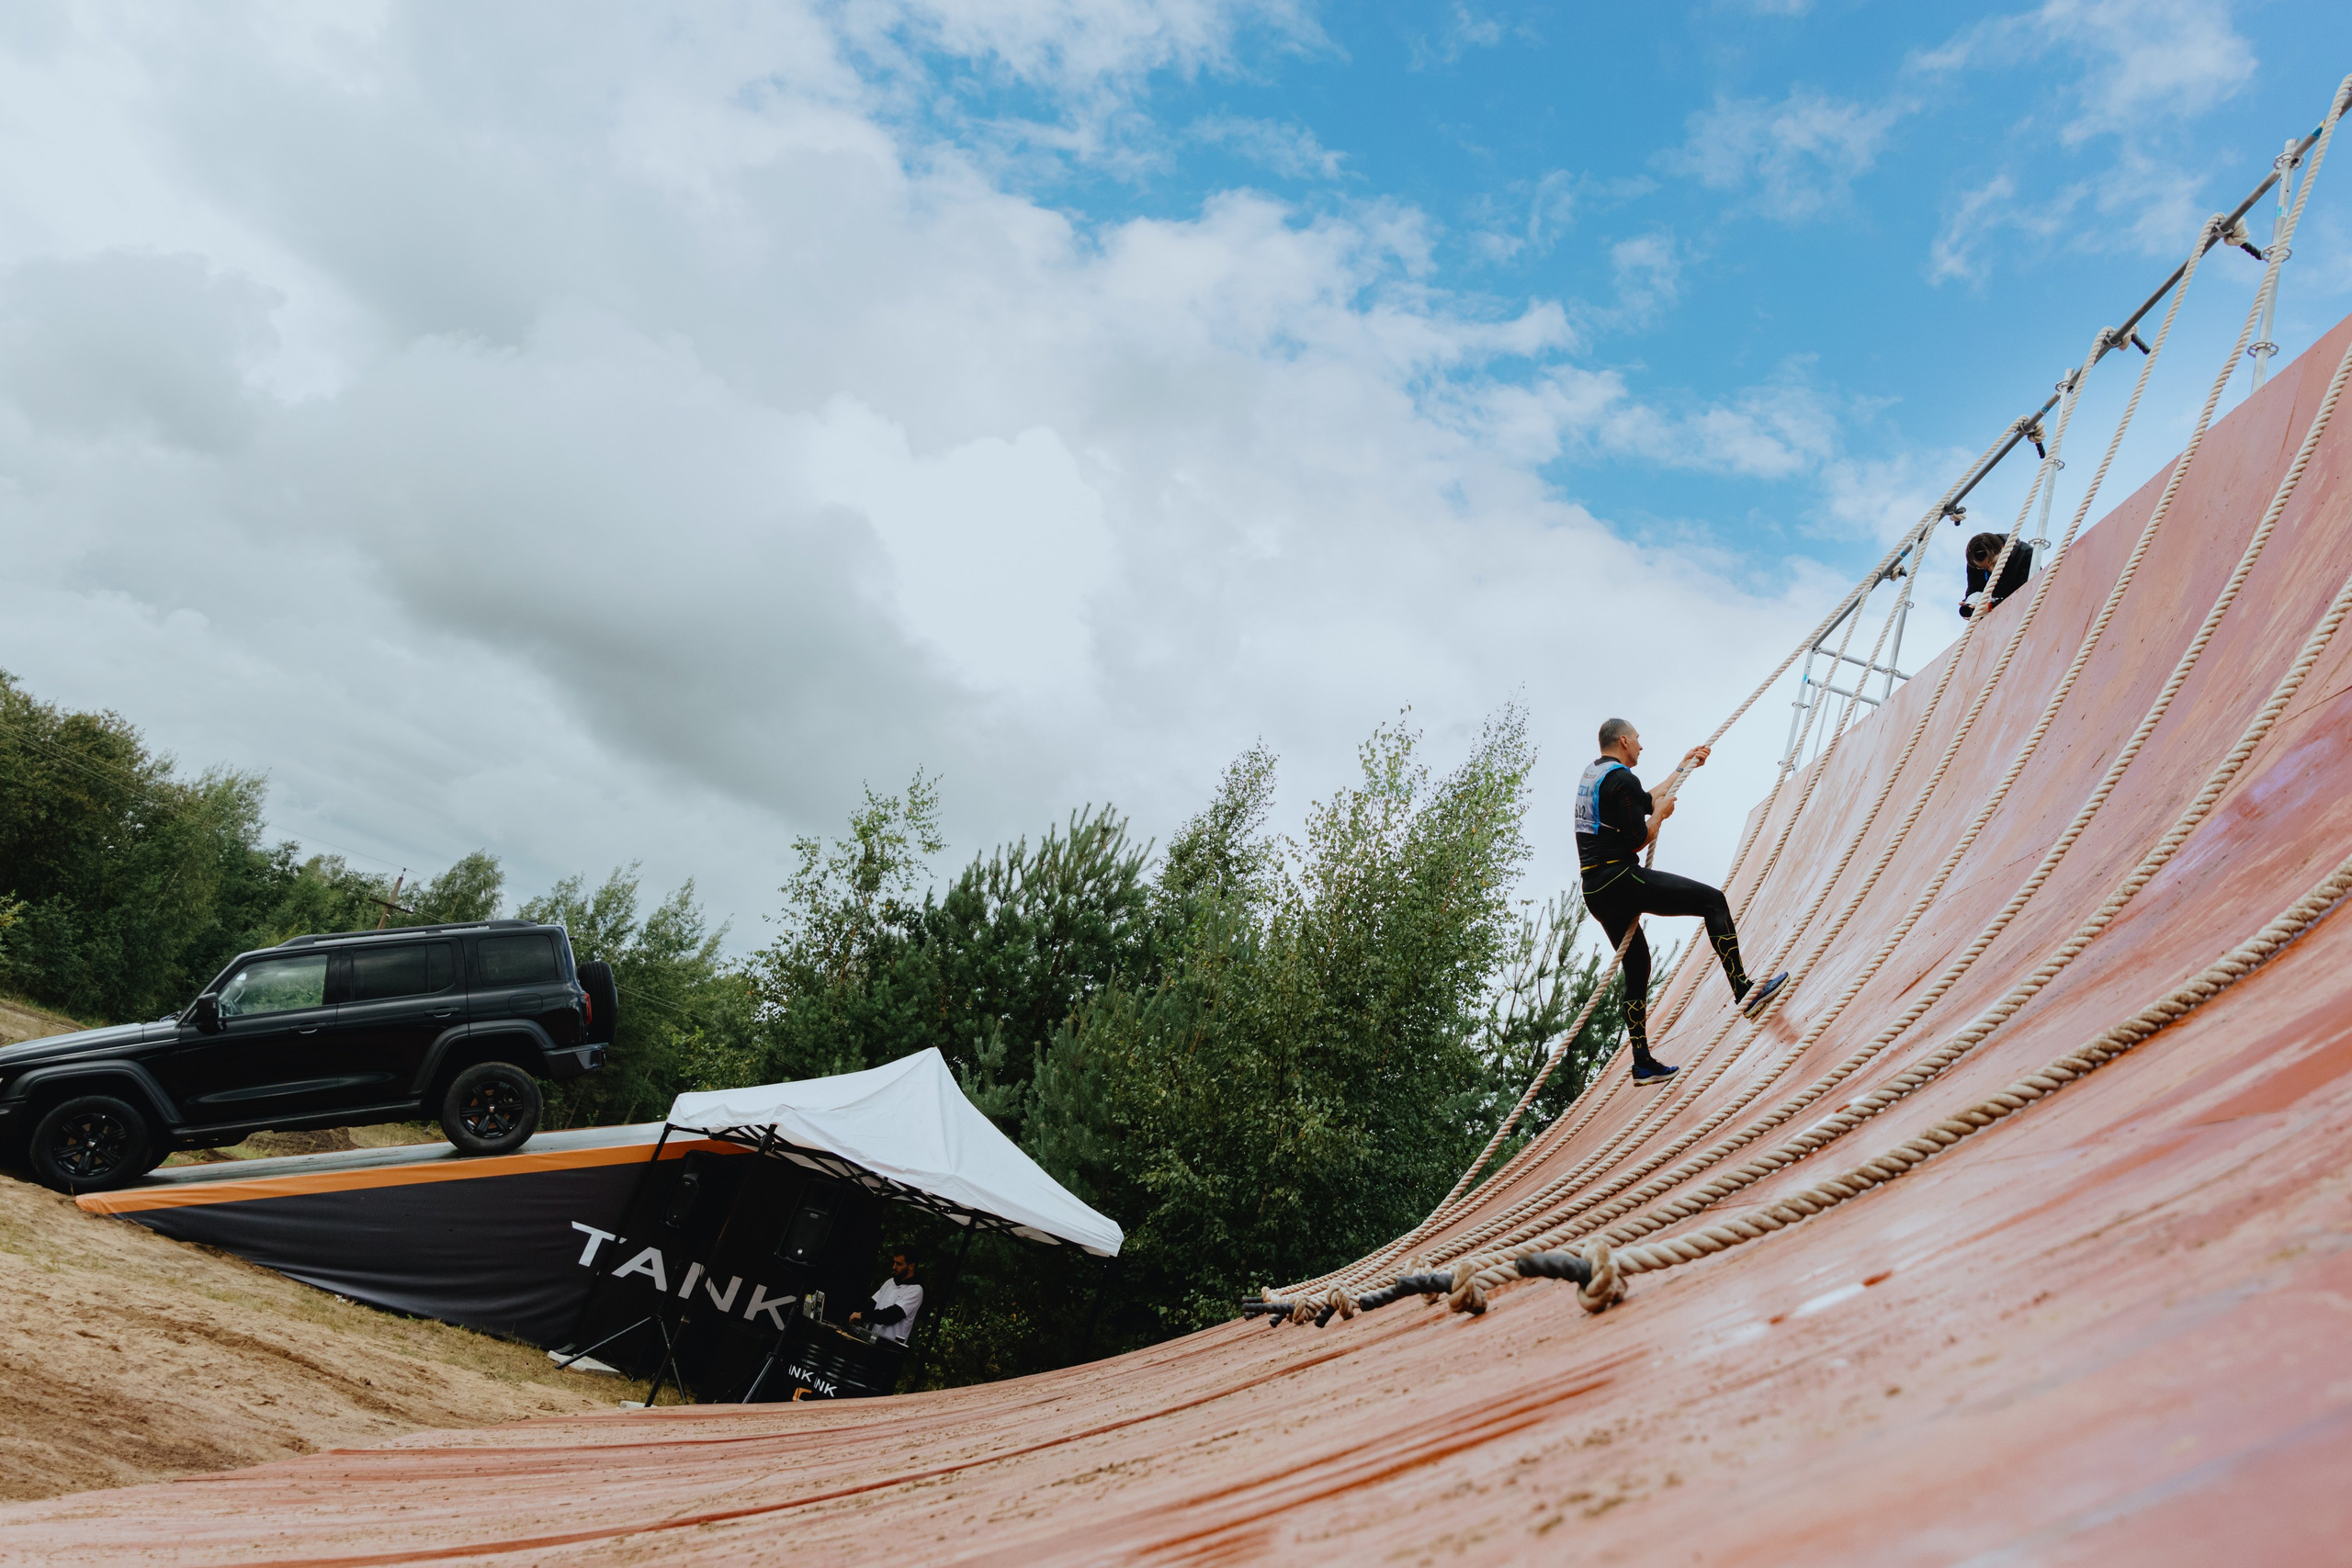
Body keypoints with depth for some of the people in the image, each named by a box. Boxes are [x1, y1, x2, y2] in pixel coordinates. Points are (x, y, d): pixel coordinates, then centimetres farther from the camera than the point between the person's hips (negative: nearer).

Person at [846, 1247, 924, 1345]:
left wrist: (863, 1316, -22)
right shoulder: (889, 1282, 16)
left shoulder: (915, 1290, -8)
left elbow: (894, 1314, -17)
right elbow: (873, 1304, 13)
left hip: (890, 1344, -6)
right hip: (870, 1338, 6)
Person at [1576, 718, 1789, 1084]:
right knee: (1713, 901, -6)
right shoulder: (1622, 778, -10)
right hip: (1621, 879, -10)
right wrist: (1661, 814, 4)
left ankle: (1643, 1064, 18)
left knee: (1637, 971, 16)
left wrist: (1684, 768, 36)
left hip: (1596, 893, 10)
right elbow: (1638, 841, -14)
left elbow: (1650, 801, 31)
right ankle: (1744, 991, -14)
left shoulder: (1593, 774, 20)